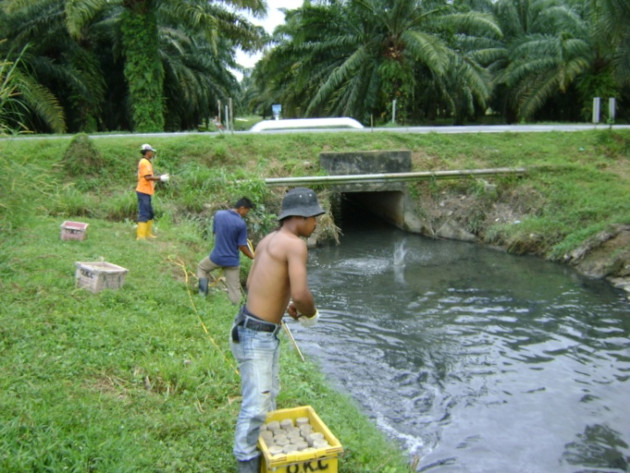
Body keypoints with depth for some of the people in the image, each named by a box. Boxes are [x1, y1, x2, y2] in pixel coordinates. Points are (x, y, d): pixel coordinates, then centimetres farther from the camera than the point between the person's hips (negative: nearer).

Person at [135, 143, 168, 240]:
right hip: (144, 192, -11)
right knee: (144, 214, -9)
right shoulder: (144, 162, -14)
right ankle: (141, 236, -8)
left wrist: (160, 178, 11)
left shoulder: (146, 162, 17)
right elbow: (148, 177, -23)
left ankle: (148, 233, 26)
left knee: (150, 214, 17)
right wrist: (160, 178, -15)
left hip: (146, 192, 11)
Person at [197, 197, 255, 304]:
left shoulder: (218, 214, -7)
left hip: (216, 257, 3)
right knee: (235, 290, 6)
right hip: (232, 261, -2)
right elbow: (242, 247, -13)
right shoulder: (241, 224, -18)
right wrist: (253, 257, 3)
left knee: (201, 267, 31)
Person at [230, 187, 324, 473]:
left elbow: (251, 283, 16)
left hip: (265, 333, 10)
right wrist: (311, 313, -9)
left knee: (269, 393, 24)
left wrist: (284, 303, 13)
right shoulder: (295, 244, -20)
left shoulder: (268, 240, 7)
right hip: (256, 335, -10)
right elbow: (301, 293, -30)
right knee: (256, 405, 0)